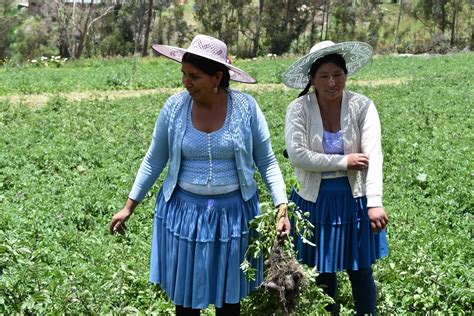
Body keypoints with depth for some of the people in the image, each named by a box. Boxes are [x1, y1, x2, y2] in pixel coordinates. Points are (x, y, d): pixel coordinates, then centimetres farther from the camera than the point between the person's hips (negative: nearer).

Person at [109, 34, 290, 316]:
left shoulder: (246, 107, -11)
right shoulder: (175, 107, -7)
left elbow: (267, 162, -2)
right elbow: (154, 161, 4)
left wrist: (282, 208, -11)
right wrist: (129, 207, 6)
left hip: (233, 212, -1)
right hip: (184, 211, 1)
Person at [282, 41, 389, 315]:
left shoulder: (362, 106, -10)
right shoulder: (299, 109, -10)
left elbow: (374, 157, -18)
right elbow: (297, 155, -20)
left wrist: (375, 204, -28)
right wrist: (344, 162, -20)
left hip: (354, 199, 0)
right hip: (315, 200, 0)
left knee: (361, 272, 10)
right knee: (322, 272, 13)